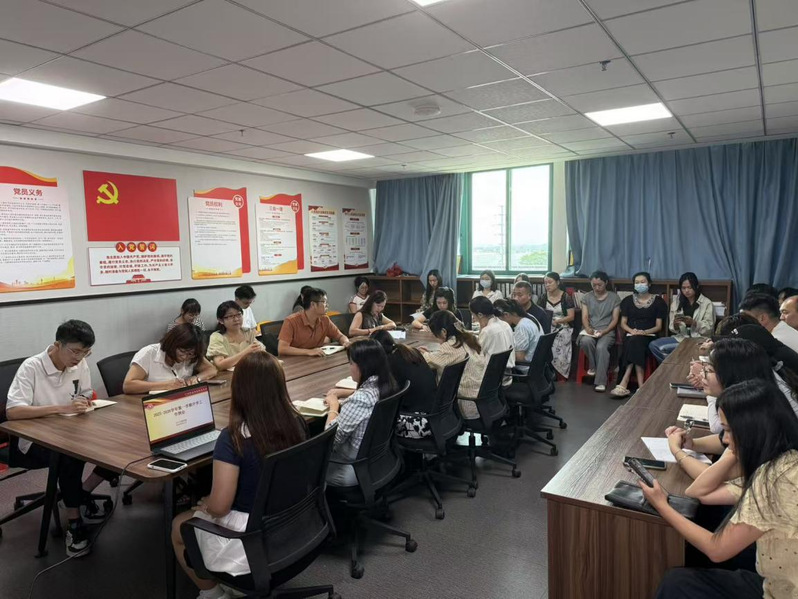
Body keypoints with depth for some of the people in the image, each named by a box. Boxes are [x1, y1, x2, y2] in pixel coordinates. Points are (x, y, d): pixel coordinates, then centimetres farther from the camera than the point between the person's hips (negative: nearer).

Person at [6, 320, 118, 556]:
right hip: (35, 441, -5)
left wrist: (84, 401, -13)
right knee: (71, 457, -36)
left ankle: (84, 493, 4)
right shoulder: (31, 367, -19)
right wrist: (62, 408, -38)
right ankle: (74, 523, -19)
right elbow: (12, 412, -29)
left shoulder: (80, 364, -3)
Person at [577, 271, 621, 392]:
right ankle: (594, 367, -10)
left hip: (607, 331, -2)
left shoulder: (614, 298, 7)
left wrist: (604, 331, -15)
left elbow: (615, 319, 2)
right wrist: (587, 328, -18)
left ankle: (601, 382, -31)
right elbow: (585, 317, 4)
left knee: (601, 347, -34)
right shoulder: (586, 297, 12)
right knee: (585, 341, -35)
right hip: (589, 330, 2)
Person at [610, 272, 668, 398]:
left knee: (636, 341, -36)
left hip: (649, 335, -2)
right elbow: (623, 323, 13)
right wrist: (632, 331, -10)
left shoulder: (658, 301, 9)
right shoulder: (629, 300, 15)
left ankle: (624, 383, -39)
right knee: (635, 343, -35)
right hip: (631, 335, 2)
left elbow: (659, 326, 4)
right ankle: (640, 385, -39)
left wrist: (644, 332, -15)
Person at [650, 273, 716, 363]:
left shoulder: (707, 303, 0)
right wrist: (675, 324, -14)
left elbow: (709, 329, -5)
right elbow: (673, 329, 9)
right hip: (681, 338, 5)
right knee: (653, 345, -23)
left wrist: (693, 322, -20)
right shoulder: (676, 302, 10)